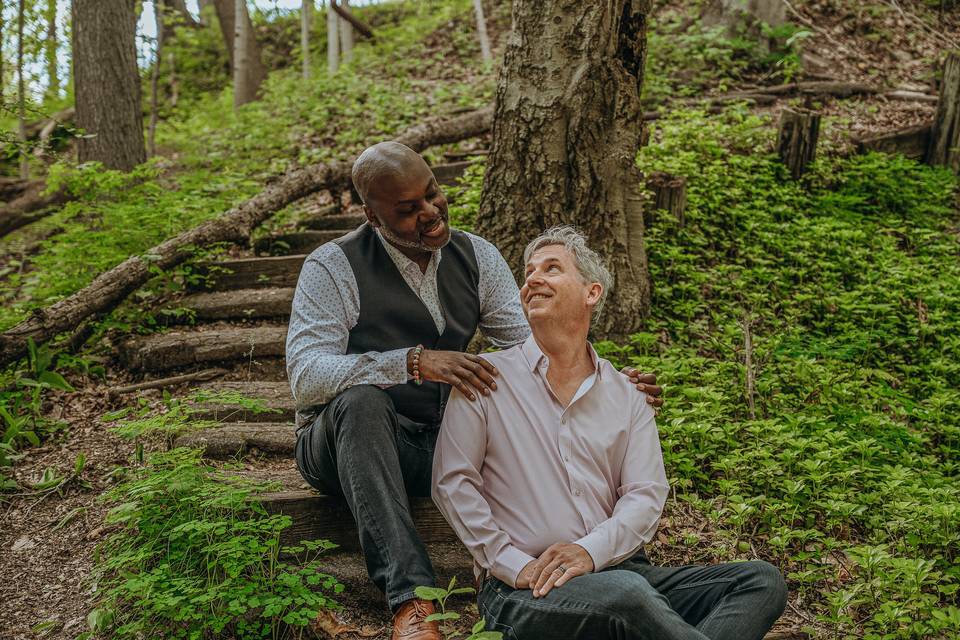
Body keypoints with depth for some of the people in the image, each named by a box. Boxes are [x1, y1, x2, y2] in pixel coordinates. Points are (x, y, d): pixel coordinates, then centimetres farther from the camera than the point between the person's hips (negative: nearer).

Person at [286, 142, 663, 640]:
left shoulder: (476, 256, 3)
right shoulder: (333, 267, -12)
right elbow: (305, 377, -24)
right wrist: (413, 362, -37)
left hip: (440, 444, 4)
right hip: (347, 445, -3)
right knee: (362, 399, -38)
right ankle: (409, 594, -41)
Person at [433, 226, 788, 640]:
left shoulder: (628, 396, 14)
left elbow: (646, 494, 4)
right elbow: (453, 482, -1)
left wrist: (591, 551, -15)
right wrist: (515, 565, -12)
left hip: (622, 570, 5)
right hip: (526, 587, -4)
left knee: (762, 581, -15)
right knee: (626, 593, -37)